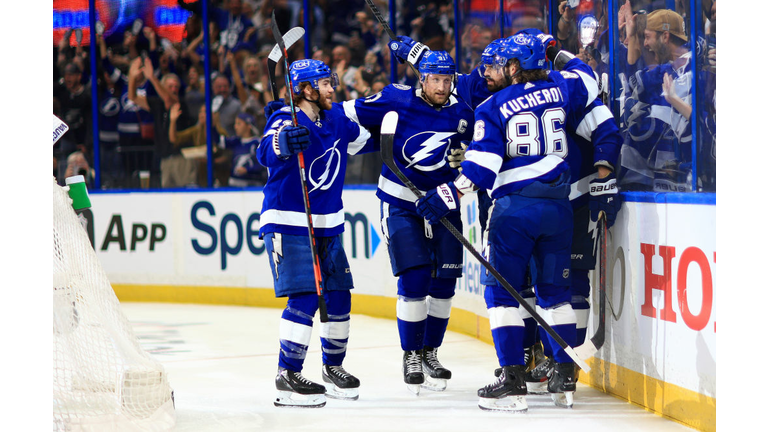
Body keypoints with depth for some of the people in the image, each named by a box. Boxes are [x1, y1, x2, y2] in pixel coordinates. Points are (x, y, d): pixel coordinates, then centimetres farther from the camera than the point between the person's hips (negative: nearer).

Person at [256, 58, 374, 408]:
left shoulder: (337, 119, 8)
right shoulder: (287, 121, -15)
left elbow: (365, 139, 28)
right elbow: (266, 154, -35)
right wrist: (283, 142, -55)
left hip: (327, 225, 8)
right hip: (288, 224, -7)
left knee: (338, 296, 9)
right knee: (306, 297, -16)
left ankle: (333, 367, 27)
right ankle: (287, 377, -10)